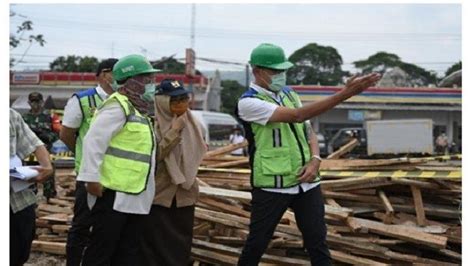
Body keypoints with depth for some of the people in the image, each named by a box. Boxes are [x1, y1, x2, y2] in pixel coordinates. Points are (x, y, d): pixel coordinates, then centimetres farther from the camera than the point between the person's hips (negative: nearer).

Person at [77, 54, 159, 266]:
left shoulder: (138, 109, 18)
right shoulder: (117, 106, -13)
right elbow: (94, 140, -21)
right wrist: (92, 177, -24)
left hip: (134, 196, 10)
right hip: (113, 193, -10)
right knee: (101, 249, -3)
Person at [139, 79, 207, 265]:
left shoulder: (189, 123, 4)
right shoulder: (154, 124, -12)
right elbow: (154, 155, -22)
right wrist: (173, 132, -22)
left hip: (184, 194, 5)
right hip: (159, 194, -5)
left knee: (181, 244, 10)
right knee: (156, 246, 2)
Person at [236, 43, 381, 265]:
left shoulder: (289, 93, 11)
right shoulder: (248, 102, -14)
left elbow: (307, 129, 15)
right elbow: (298, 115, -25)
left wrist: (315, 160, -8)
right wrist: (345, 93, -31)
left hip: (307, 182, 6)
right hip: (272, 186, -6)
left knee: (317, 241, 8)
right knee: (257, 243, 6)